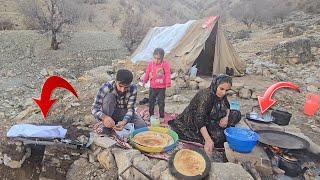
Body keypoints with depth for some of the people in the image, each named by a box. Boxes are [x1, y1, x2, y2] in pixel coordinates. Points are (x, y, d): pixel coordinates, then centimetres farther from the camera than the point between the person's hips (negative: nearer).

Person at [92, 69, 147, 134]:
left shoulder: (133, 89, -22)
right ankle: (105, 124, -16)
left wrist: (124, 122, -41)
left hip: (124, 113, 2)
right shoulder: (107, 87, -26)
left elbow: (130, 109, -21)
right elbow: (95, 109, -27)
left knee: (142, 126, -21)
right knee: (109, 96, -31)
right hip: (109, 114, -2)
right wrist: (104, 117, -48)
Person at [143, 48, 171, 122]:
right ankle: (151, 115, 29)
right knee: (151, 101, 13)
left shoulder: (165, 64, -10)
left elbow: (167, 74, -12)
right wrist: (145, 80, 7)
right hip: (152, 87, 4)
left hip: (161, 87, -4)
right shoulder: (150, 63, 1)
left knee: (161, 102, 3)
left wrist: (168, 83, -19)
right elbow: (147, 73, 9)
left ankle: (161, 117, 17)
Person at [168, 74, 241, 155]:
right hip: (195, 124, -8)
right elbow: (199, 119, -37)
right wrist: (208, 140, -44)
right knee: (218, 136, -31)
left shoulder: (221, 95, -7)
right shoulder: (206, 95, -30)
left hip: (210, 120, 8)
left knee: (236, 114, -1)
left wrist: (226, 117, -9)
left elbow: (227, 107, 14)